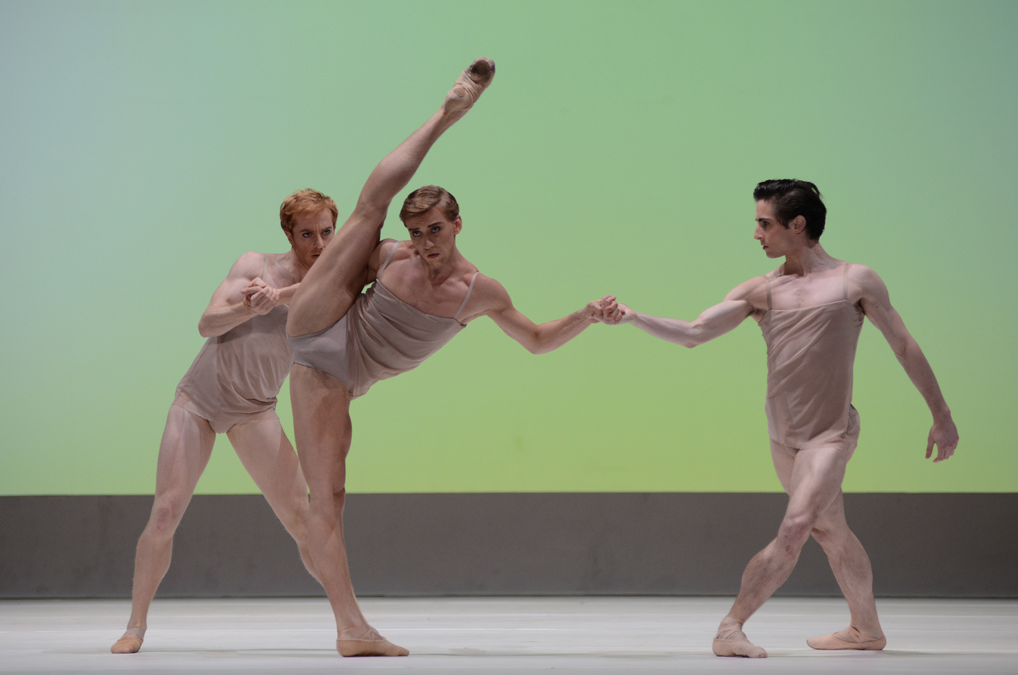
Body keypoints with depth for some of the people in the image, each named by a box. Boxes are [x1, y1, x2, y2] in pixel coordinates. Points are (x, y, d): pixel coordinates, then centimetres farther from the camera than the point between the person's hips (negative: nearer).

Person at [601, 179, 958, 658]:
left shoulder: (856, 282, -6)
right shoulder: (760, 292, 2)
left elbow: (904, 347, 2)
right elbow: (692, 334, -4)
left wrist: (942, 416, 4)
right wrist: (633, 318, -18)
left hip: (830, 433, -5)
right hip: (782, 435, 5)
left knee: (795, 529, -18)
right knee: (830, 530, 16)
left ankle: (731, 626, -16)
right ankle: (866, 629, 30)